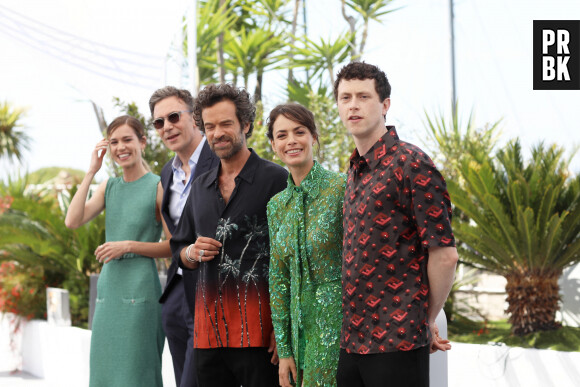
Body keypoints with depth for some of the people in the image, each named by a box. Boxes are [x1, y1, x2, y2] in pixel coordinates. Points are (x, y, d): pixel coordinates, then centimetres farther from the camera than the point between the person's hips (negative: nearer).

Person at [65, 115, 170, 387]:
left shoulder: (157, 187, -4)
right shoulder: (108, 187, 12)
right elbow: (72, 221, -1)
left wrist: (129, 246, -14)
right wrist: (91, 172, -2)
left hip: (140, 290, -6)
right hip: (109, 289, 6)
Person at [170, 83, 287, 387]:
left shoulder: (276, 180, -2)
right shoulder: (201, 187, 17)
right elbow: (179, 249, 28)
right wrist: (191, 253, 3)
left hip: (258, 329, -5)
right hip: (208, 329, 6)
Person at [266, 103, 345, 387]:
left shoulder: (341, 188, -7)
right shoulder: (276, 205, 10)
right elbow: (278, 280, 12)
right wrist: (284, 351, 8)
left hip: (338, 322, -5)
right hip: (302, 329, 6)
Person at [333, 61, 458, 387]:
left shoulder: (411, 164, -11)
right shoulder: (355, 171, 15)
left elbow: (444, 255, -14)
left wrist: (427, 321, -4)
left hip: (397, 342, -8)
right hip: (351, 340, 8)